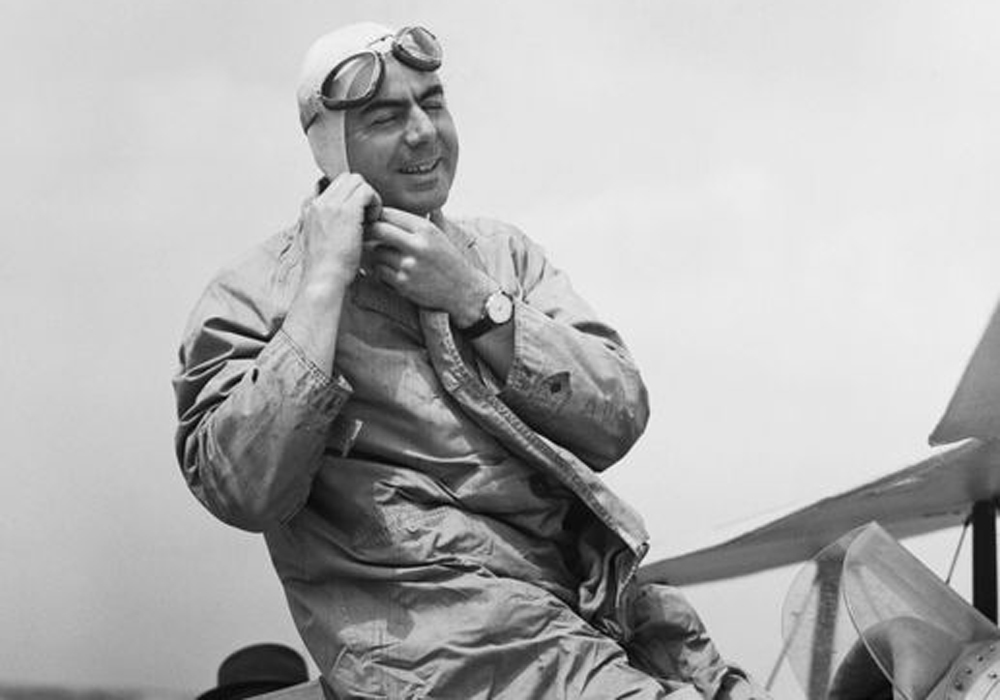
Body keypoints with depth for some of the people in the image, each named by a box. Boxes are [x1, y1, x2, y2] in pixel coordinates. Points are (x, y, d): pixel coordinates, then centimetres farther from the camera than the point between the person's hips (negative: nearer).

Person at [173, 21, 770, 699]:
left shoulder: (498, 250, 17)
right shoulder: (252, 295, 3)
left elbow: (619, 421, 6)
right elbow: (244, 491, -15)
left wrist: (475, 299, -5)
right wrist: (327, 280, -11)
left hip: (597, 589, 5)